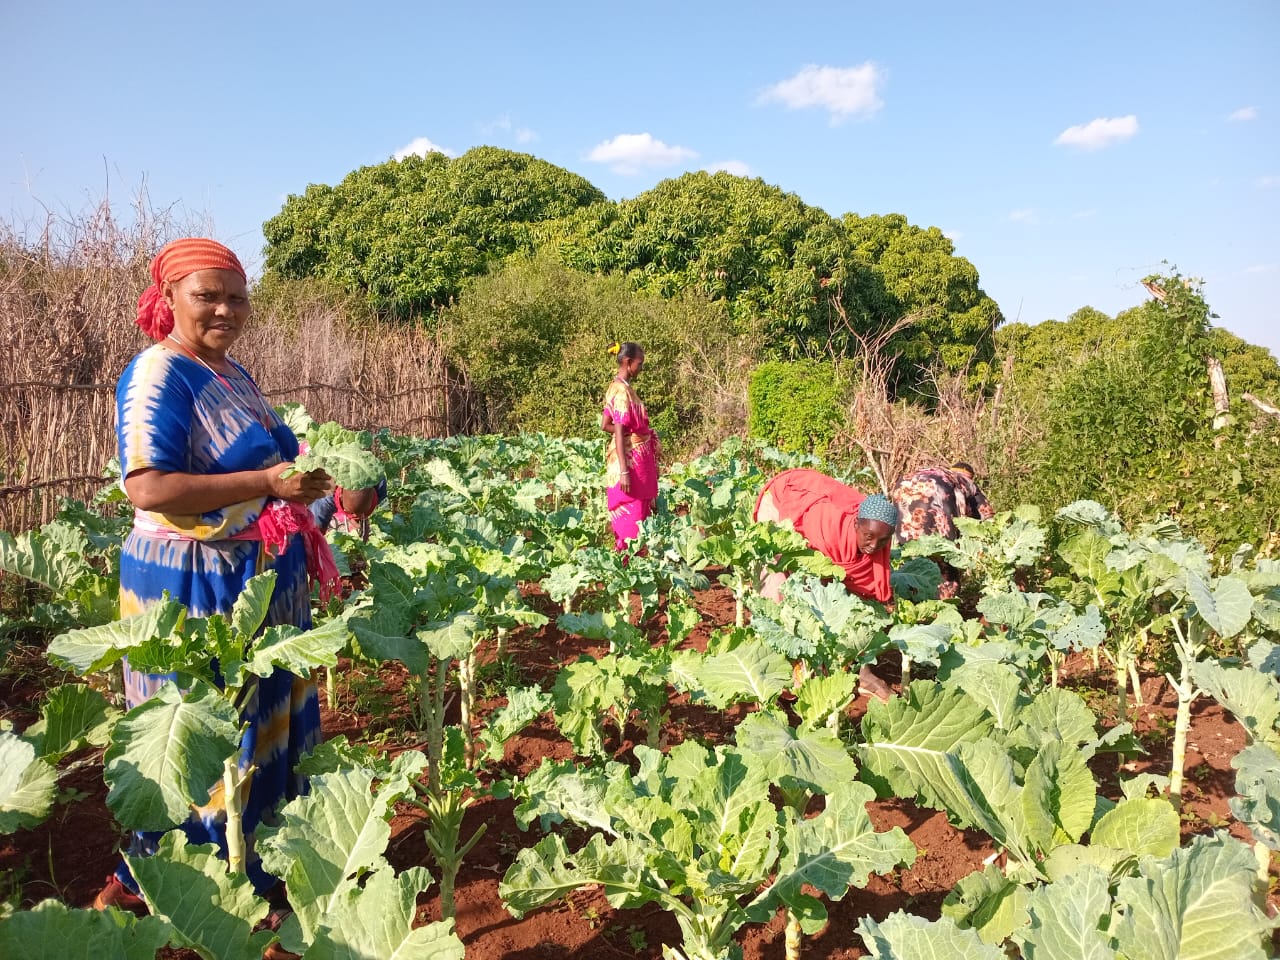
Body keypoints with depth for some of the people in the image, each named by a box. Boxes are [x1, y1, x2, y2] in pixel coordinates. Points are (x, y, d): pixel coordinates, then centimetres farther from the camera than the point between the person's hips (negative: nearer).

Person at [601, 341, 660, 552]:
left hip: (637, 459, 10)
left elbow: (605, 425, 14)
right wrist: (624, 471, -24)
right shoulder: (623, 391, -17)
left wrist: (632, 429, 9)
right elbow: (619, 432, -21)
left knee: (632, 515, 14)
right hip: (631, 459, -10)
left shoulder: (617, 387, 11)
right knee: (631, 518, -4)